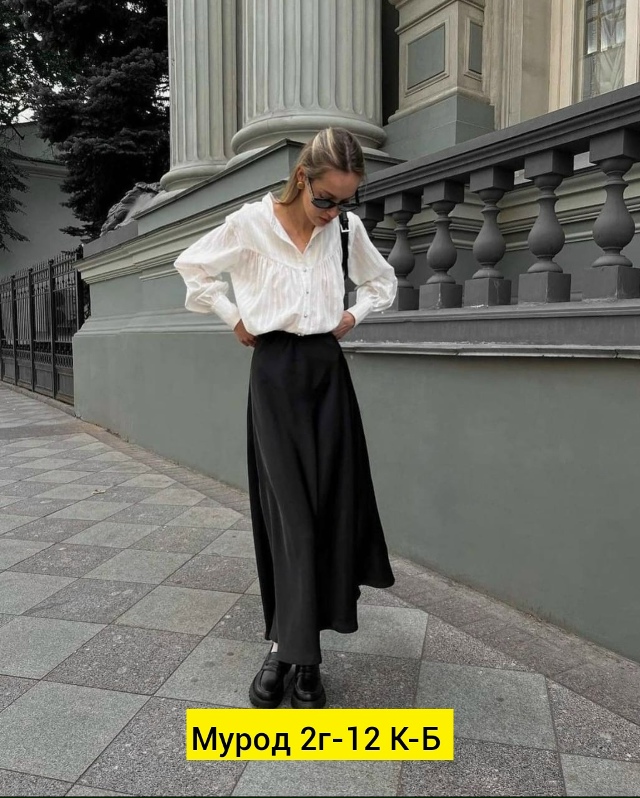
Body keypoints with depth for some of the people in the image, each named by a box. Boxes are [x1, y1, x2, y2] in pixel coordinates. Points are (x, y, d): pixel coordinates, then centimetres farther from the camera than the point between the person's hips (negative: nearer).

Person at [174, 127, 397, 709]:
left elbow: (383, 282, 20)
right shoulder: (252, 222, -5)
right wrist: (235, 318, 4)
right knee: (290, 512, -7)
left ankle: (291, 646, 15)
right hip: (276, 372, -3)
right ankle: (293, 651, 6)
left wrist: (352, 316, 5)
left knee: (331, 507, 0)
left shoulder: (348, 228, 4)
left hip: (328, 372, 3)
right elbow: (193, 267, 8)